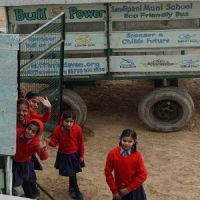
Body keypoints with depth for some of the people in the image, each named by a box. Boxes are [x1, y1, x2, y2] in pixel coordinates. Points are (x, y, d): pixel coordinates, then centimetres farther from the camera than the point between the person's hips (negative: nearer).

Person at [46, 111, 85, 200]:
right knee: (71, 174, 7)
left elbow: (81, 143, -8)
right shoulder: (58, 130, -22)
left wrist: (81, 155, -1)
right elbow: (54, 142, -11)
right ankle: (77, 192, 24)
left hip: (75, 155, 1)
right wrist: (49, 141, -35)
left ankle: (71, 188, 45)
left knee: (73, 172, 19)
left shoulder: (78, 129, -20)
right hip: (63, 155, -1)